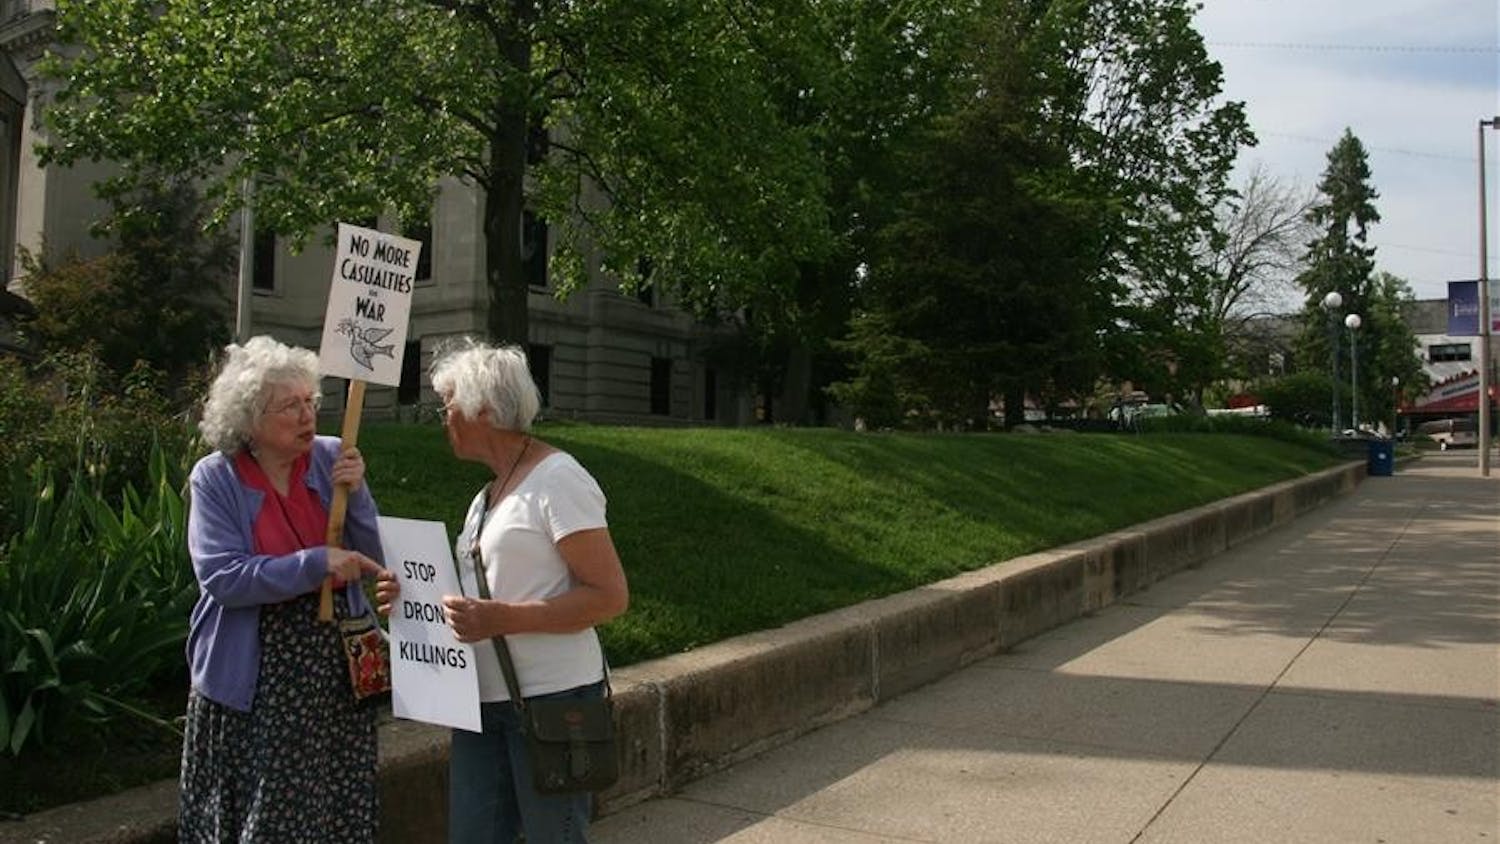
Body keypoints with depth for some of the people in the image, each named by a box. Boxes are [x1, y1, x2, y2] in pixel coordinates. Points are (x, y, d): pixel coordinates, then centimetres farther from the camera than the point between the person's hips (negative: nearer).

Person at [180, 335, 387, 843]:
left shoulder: (332, 459, -1)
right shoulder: (215, 479, -7)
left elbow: (372, 559, -1)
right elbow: (222, 578, -19)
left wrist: (355, 495, -16)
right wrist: (317, 564, -25)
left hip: (336, 669, 3)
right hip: (253, 679, -2)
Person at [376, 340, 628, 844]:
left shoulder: (556, 479, -11)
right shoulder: (487, 498, 15)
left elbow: (609, 596, -16)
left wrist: (499, 618, -23)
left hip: (551, 697, -8)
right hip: (485, 701, 8)